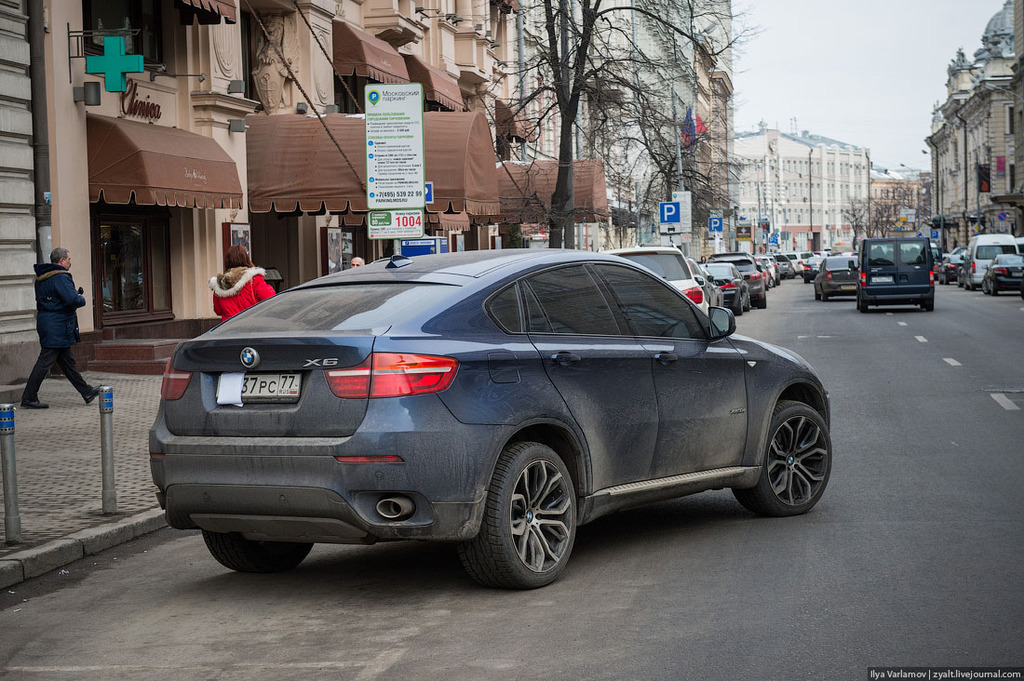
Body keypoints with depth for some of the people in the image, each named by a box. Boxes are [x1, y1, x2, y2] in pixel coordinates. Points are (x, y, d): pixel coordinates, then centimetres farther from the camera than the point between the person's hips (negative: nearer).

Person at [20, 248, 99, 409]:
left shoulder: (41, 278, 13)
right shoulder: (60, 278, -18)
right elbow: (72, 300, -27)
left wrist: (75, 294, 11)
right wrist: (82, 299, -4)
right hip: (57, 327, -10)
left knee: (67, 361, 15)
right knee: (45, 361, -6)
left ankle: (87, 392, 24)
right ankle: (28, 398, -3)